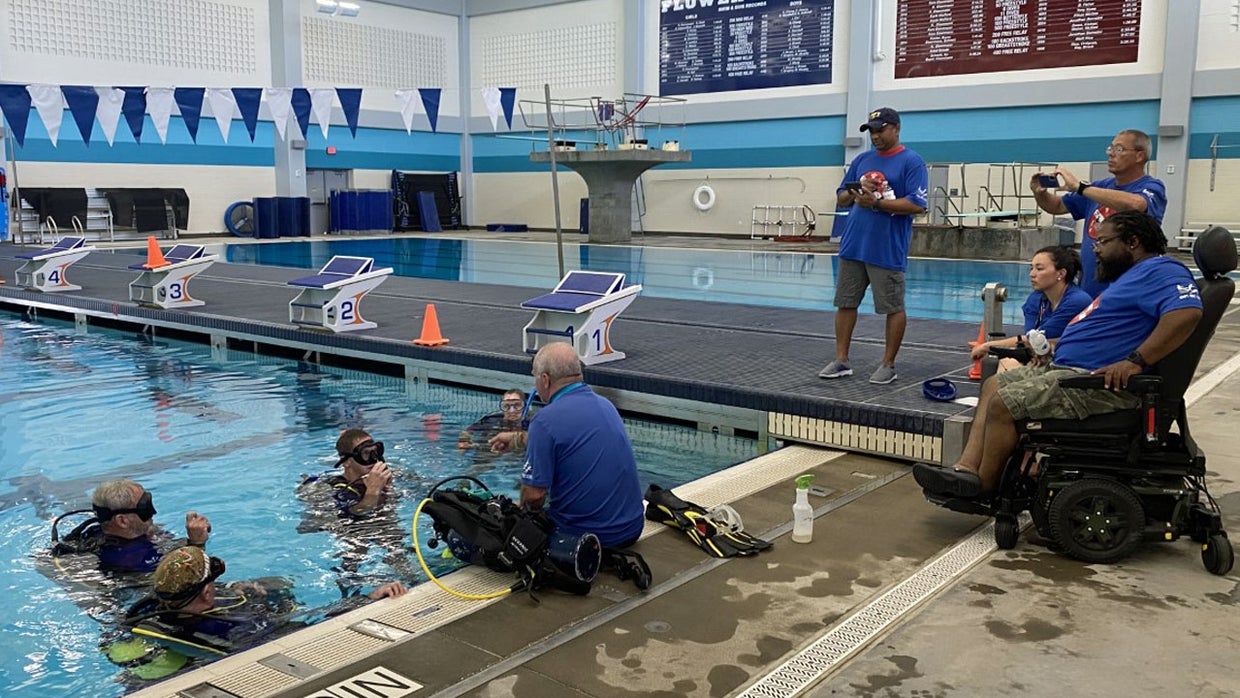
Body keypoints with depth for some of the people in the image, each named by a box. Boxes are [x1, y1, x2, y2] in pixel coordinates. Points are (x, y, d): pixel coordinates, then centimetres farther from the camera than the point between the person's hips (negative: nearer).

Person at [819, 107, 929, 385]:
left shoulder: (911, 161, -3)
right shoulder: (862, 160, 15)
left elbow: (917, 205, -13)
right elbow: (841, 198, 17)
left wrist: (877, 202, -17)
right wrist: (855, 193, -5)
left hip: (887, 250, -6)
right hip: (853, 245, 6)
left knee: (893, 308, 3)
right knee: (845, 303, 8)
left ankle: (888, 365, 13)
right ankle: (841, 361, 16)